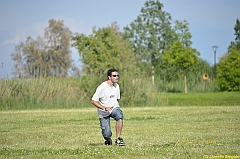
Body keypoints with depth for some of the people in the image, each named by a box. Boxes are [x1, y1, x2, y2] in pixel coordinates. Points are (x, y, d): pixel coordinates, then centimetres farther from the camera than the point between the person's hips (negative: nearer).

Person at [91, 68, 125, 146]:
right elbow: (93, 101, -15)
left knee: (119, 116, -33)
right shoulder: (102, 87, -18)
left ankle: (118, 139, -28)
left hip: (114, 107, 4)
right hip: (103, 112, -4)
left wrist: (114, 107, 5)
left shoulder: (117, 86, 2)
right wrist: (104, 108, -22)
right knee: (107, 135, -7)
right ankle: (108, 139, 33)